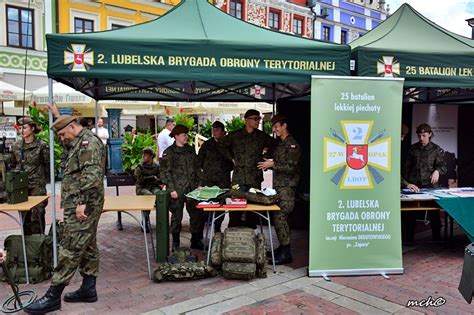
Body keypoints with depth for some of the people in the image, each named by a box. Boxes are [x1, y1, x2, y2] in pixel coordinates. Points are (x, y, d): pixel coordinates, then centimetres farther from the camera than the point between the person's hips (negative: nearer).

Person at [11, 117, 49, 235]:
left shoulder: (42, 146, -6)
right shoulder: (16, 146, 7)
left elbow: (47, 165, -1)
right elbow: (13, 164, 16)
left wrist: (44, 181, 0)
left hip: (37, 185, -4)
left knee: (37, 215, -3)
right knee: (24, 215, 11)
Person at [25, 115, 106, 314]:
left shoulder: (89, 142, -12)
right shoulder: (78, 144, 21)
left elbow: (92, 174, -24)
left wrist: (82, 202, -27)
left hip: (83, 207, -11)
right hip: (80, 205, 11)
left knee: (70, 249, -7)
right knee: (87, 247, 13)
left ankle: (53, 296, -2)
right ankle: (88, 289, 22)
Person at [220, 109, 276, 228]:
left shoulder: (262, 136, 6)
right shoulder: (234, 135, 3)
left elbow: (274, 145, 20)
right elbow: (222, 145, 17)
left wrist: (264, 158, 12)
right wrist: (232, 158, 10)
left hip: (255, 178, 1)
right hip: (238, 177, -1)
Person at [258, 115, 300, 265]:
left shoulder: (292, 145, -10)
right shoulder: (279, 144, 18)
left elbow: (291, 167, -17)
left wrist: (272, 164, -14)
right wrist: (268, 164, 12)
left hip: (287, 186, -9)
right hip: (277, 185, 9)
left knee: (280, 217, -12)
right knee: (277, 217, 10)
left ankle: (286, 253, -6)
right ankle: (282, 247, 20)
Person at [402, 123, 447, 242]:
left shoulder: (436, 149, 5)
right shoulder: (413, 149, 9)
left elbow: (442, 165, -3)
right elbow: (407, 167, 11)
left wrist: (437, 171, -25)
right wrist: (406, 183, 4)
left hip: (430, 185, -1)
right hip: (414, 185, 1)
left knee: (434, 214, 3)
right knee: (410, 215, 2)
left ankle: (437, 238, 16)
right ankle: (408, 239, 12)